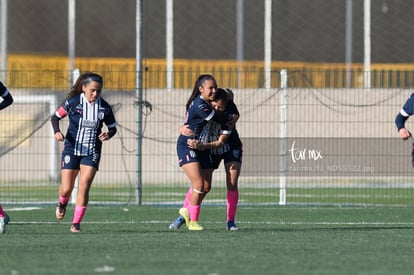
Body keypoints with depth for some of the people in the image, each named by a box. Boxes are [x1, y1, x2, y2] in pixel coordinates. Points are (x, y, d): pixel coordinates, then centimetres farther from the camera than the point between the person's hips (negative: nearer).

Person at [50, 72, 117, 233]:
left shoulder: (104, 107, -4)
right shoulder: (73, 102, -9)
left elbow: (113, 127, 9)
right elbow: (55, 117, 3)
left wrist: (108, 135, -13)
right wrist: (57, 131, -16)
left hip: (92, 153, 1)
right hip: (72, 149, -1)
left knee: (84, 187, -13)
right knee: (66, 189, 0)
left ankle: (76, 223, -4)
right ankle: (62, 204, 38)